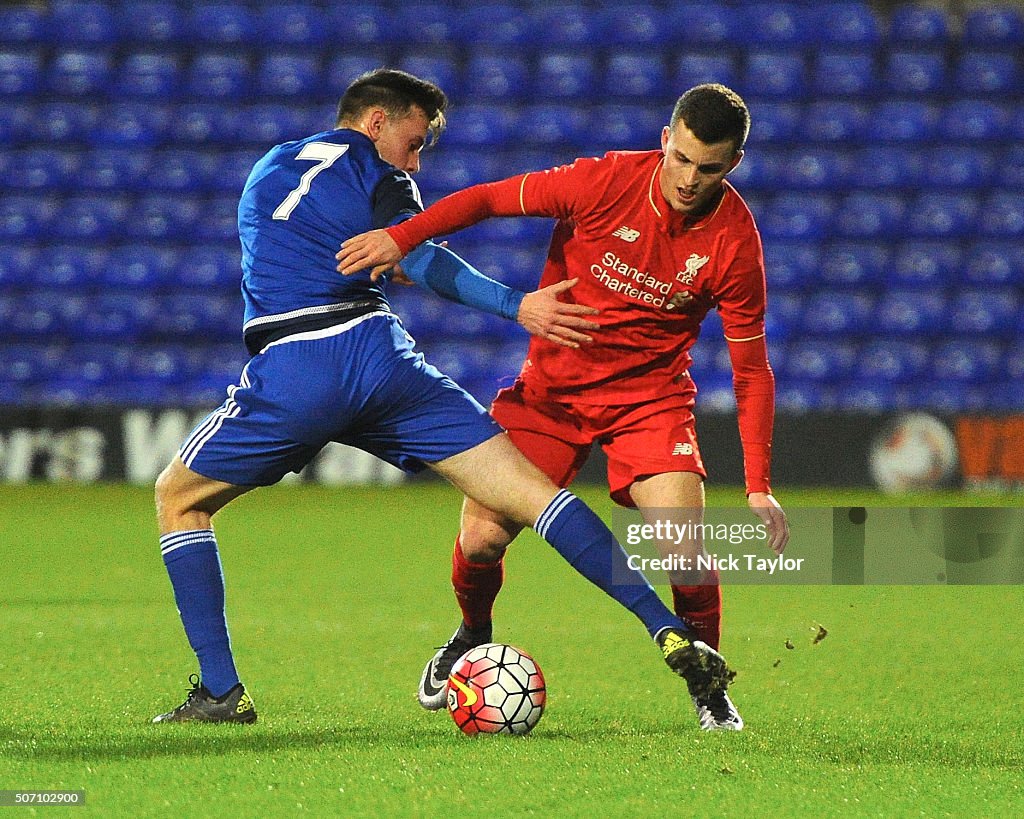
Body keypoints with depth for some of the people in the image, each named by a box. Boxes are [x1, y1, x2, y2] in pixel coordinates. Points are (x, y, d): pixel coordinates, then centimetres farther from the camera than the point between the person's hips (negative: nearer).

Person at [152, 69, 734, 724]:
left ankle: (220, 691, 11)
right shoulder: (378, 177, 12)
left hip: (287, 372, 2)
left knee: (178, 499, 23)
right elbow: (420, 262, -6)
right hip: (378, 354, -2)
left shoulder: (268, 170, 26)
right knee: (527, 490, -1)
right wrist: (517, 306, -13)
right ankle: (670, 632, -12)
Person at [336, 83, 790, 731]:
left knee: (686, 550, -21)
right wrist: (402, 237, -24)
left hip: (650, 396, -1)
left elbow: (752, 369, -7)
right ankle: (473, 639, 26)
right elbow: (488, 198, -9)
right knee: (482, 537, -9)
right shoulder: (608, 181, -18)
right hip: (551, 387, 1)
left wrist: (759, 488, -13)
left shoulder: (735, 241, -15)